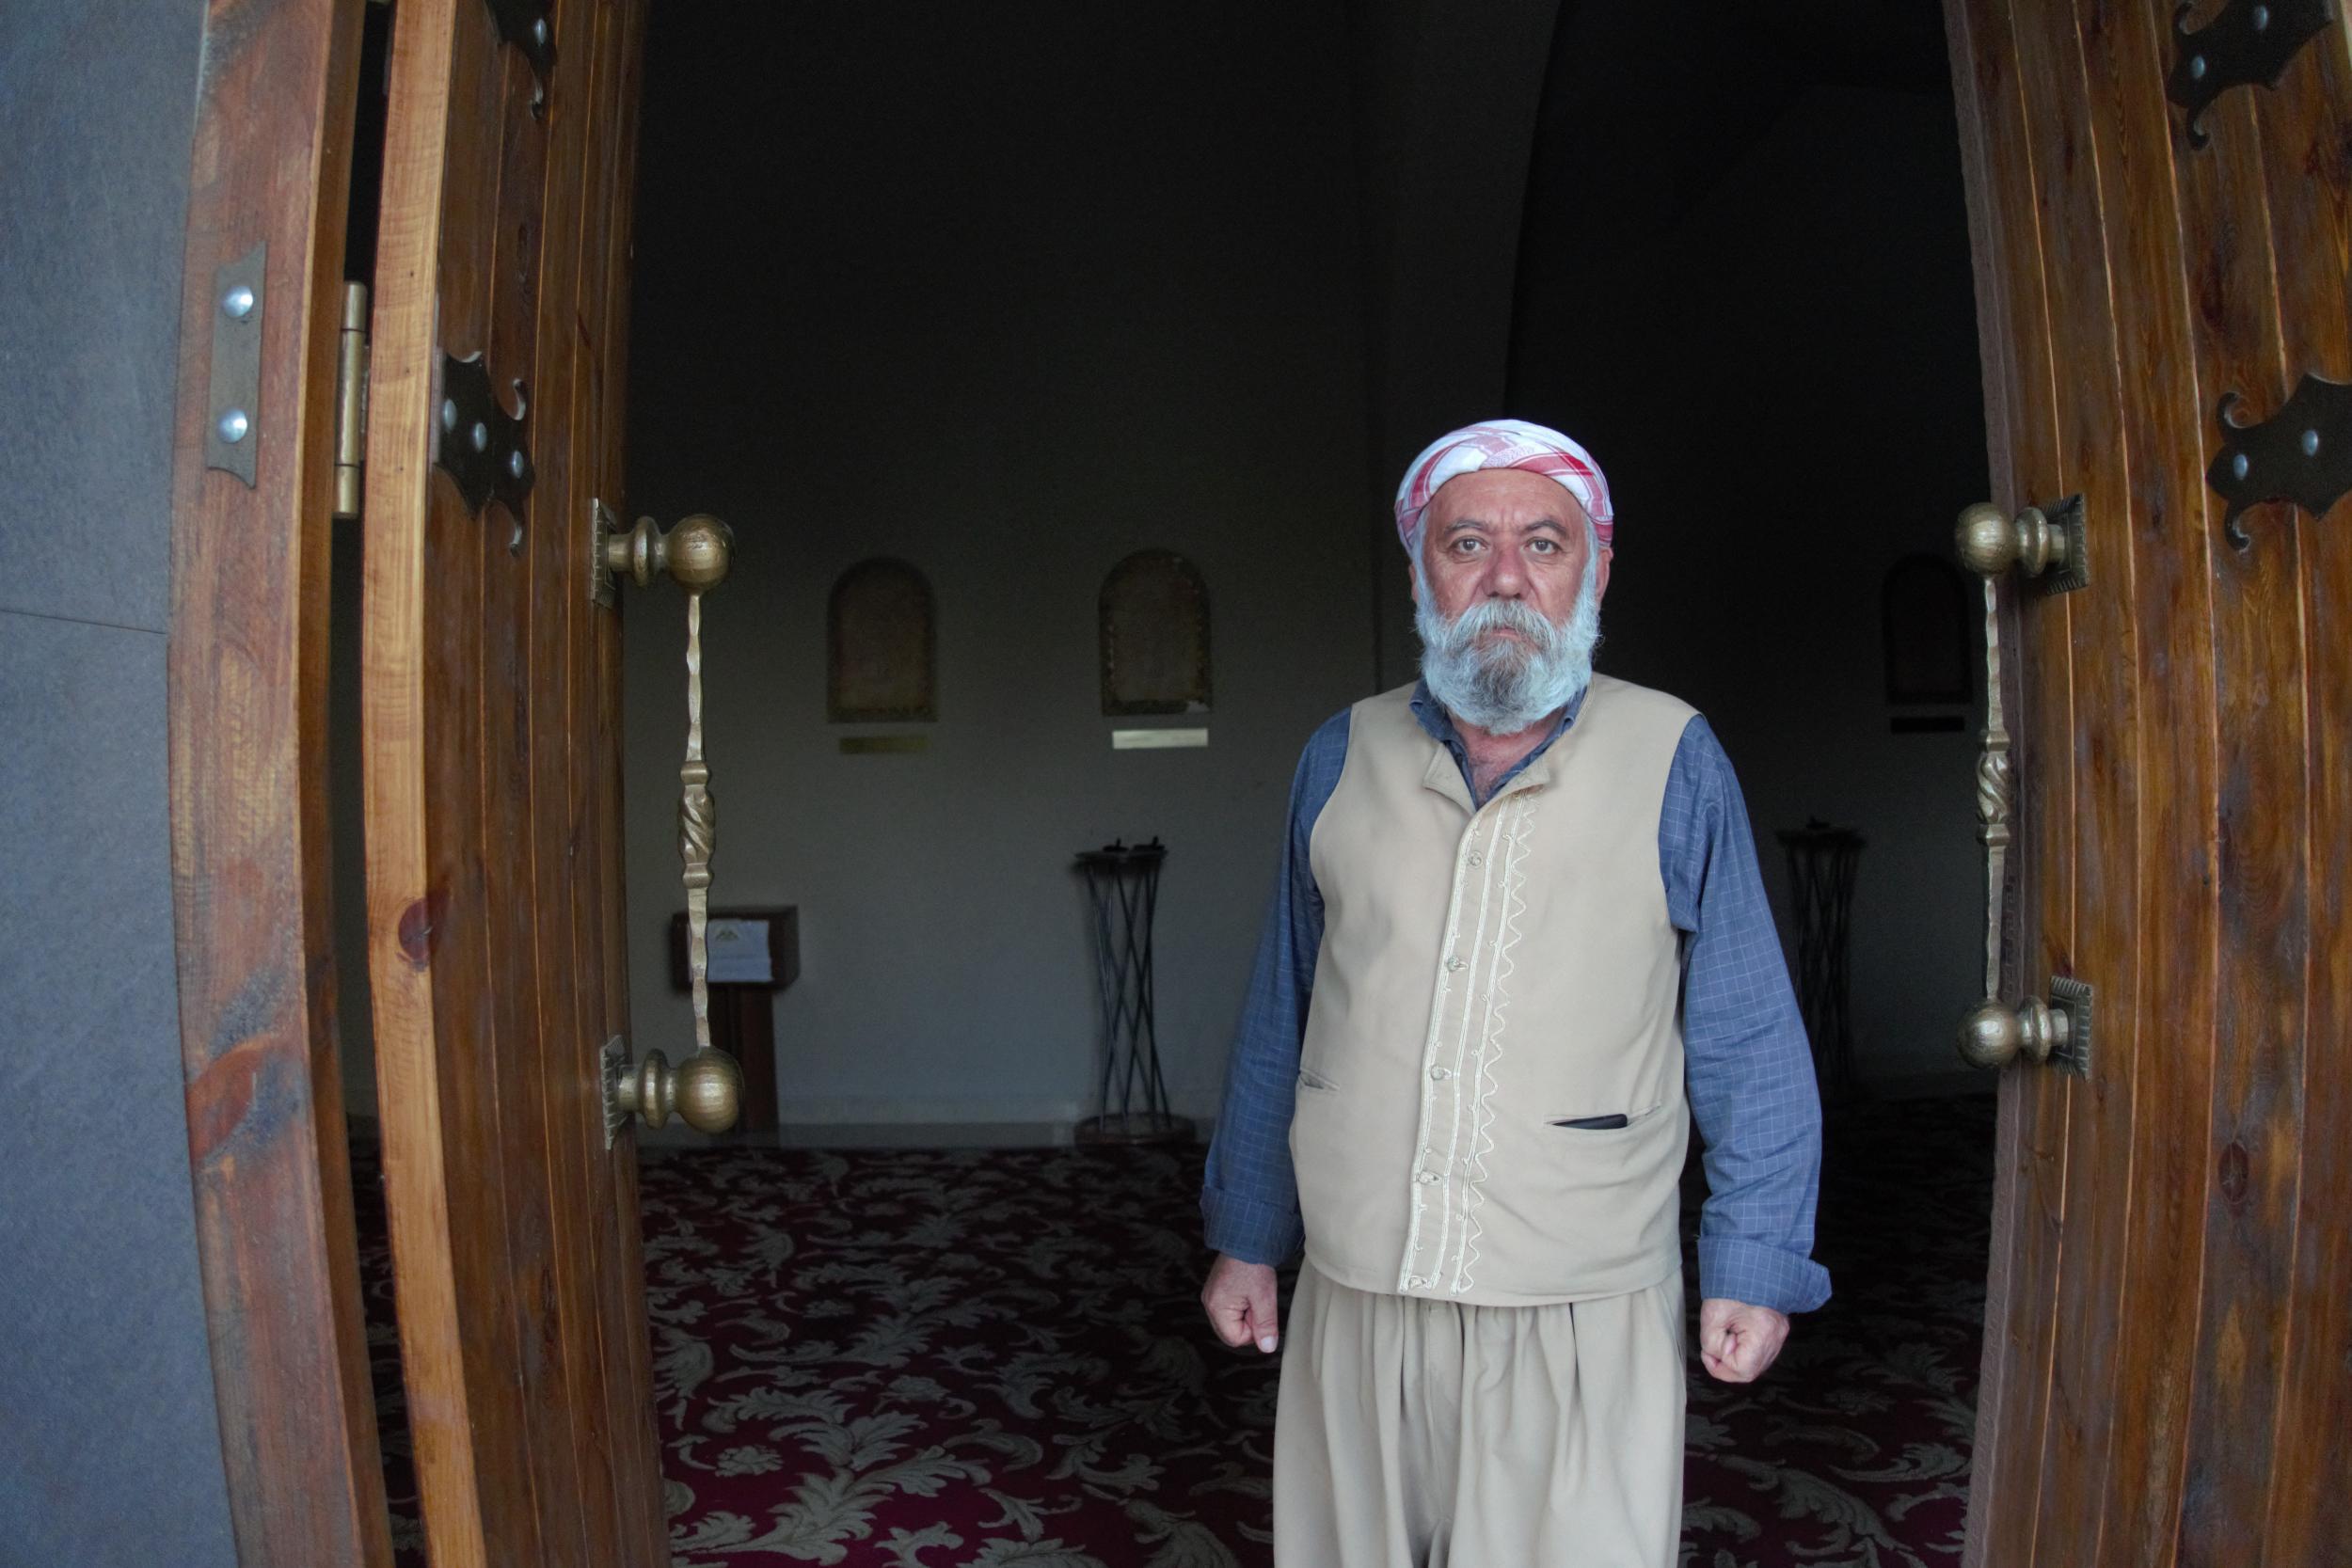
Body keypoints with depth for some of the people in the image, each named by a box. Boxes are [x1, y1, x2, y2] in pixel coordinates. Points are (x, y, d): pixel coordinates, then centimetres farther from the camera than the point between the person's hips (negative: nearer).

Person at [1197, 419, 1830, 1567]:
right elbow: (1279, 1027, 9)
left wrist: (1756, 1267, -2)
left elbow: (1748, 1049, 0)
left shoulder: (1674, 764, -4)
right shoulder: (1342, 759, 3)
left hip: (1581, 1313, -2)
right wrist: (1246, 1237, 12)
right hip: (1354, 1297, 3)